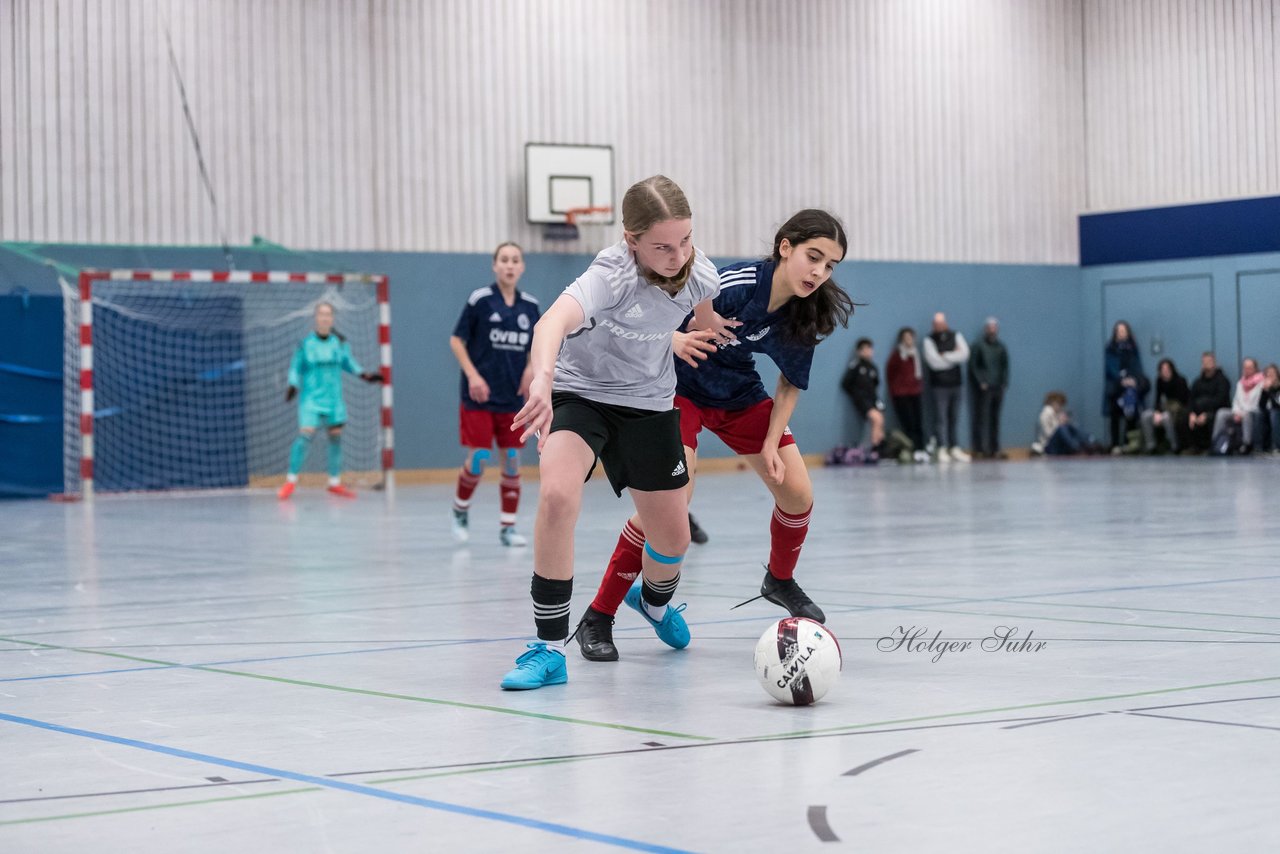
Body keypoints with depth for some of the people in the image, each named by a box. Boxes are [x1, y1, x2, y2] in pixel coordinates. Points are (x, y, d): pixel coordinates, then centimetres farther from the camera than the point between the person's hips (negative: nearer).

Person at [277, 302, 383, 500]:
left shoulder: (339, 341, 1)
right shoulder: (306, 343, -8)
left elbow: (348, 361, 17)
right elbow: (296, 367, 1)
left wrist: (365, 374, 8)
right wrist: (293, 385, -14)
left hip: (333, 398, 4)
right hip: (311, 397, -4)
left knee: (336, 436, 8)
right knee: (305, 434, -15)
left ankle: (335, 483, 21)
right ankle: (291, 480, -3)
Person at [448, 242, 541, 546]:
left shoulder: (530, 306, 5)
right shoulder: (480, 299, -7)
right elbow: (456, 340, -4)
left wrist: (531, 370, -2)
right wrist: (473, 375, -14)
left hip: (513, 399, 4)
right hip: (479, 396, -4)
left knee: (512, 461, 4)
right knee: (478, 461, -6)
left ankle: (507, 526, 12)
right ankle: (460, 510, 20)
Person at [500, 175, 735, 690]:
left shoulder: (697, 271, -18)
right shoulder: (611, 276, -34)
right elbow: (552, 323, -55)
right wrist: (542, 380, -73)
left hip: (649, 402, 5)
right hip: (578, 392, -4)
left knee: (674, 538, 8)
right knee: (557, 494, -32)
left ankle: (655, 601, 48)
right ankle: (550, 648, -20)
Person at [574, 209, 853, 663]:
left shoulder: (806, 312, -14)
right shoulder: (737, 285, -32)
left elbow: (791, 383, 0)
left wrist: (770, 443, -8)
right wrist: (675, 340, -45)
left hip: (740, 396, 6)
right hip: (681, 387, -6)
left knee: (798, 495, 1)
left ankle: (780, 579, 34)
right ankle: (598, 618, -12)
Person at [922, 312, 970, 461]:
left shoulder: (955, 336, 10)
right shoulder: (929, 340, -2)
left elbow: (965, 354, -2)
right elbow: (934, 362, -13)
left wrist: (945, 356, -10)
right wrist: (954, 356, -6)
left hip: (955, 382, 4)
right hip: (940, 383, -4)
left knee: (954, 418, 8)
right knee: (941, 417, -8)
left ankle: (955, 448, 13)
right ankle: (942, 450, -10)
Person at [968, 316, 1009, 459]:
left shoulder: (1001, 347, 13)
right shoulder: (978, 347, -3)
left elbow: (1005, 366, 17)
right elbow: (973, 367, -5)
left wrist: (1004, 383, 6)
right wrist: (981, 382, -12)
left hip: (998, 388, 5)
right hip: (983, 389, -5)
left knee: (995, 419, 8)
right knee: (981, 418, -8)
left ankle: (995, 449, 12)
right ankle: (980, 449, -8)